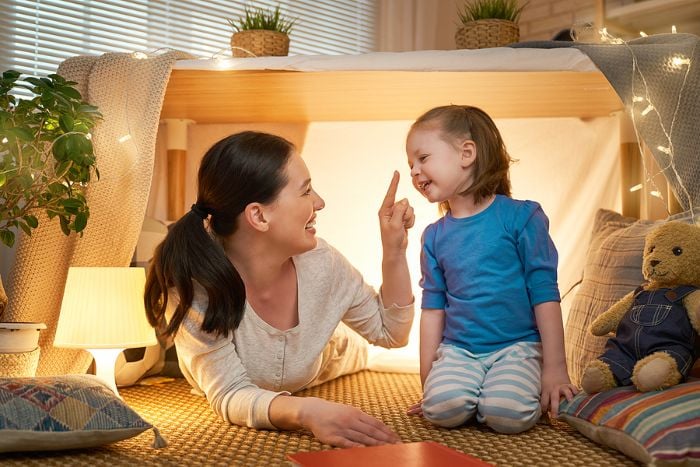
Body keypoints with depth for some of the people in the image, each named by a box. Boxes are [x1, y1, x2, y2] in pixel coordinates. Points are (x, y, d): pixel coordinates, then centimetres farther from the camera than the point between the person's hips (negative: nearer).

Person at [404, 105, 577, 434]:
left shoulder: (520, 217, -5)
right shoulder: (434, 236, 8)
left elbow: (545, 293, -6)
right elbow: (433, 307, 11)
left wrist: (555, 368, -8)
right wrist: (428, 378, 9)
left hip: (517, 345, -3)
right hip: (457, 349, 3)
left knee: (508, 414, -29)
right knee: (441, 406, -26)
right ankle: (480, 394, 6)